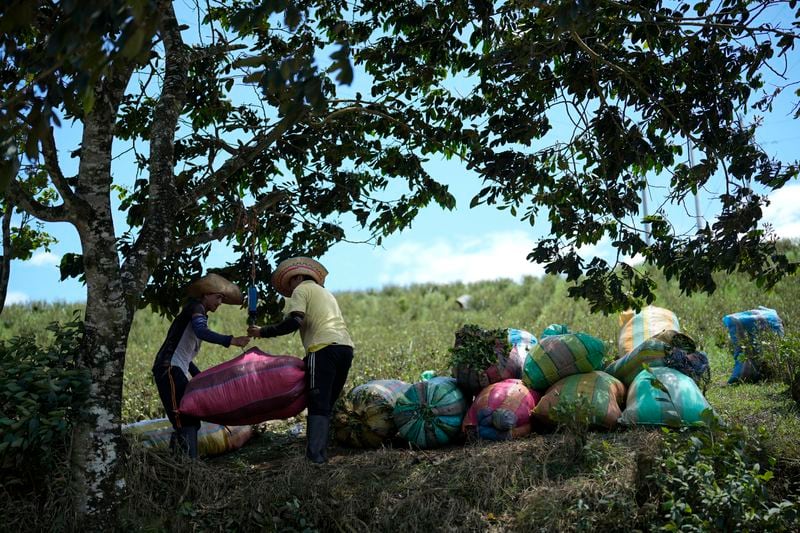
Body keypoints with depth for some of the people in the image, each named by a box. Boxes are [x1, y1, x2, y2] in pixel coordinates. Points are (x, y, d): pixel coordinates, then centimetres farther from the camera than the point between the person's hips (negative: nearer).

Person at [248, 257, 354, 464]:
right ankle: (322, 454, 5)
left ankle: (315, 457, -18)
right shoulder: (325, 293, 34)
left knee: (318, 406, -11)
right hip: (346, 346, 8)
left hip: (324, 347, -8)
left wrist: (262, 332, -1)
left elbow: (293, 322, -8)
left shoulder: (302, 289, 9)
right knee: (326, 406, 9)